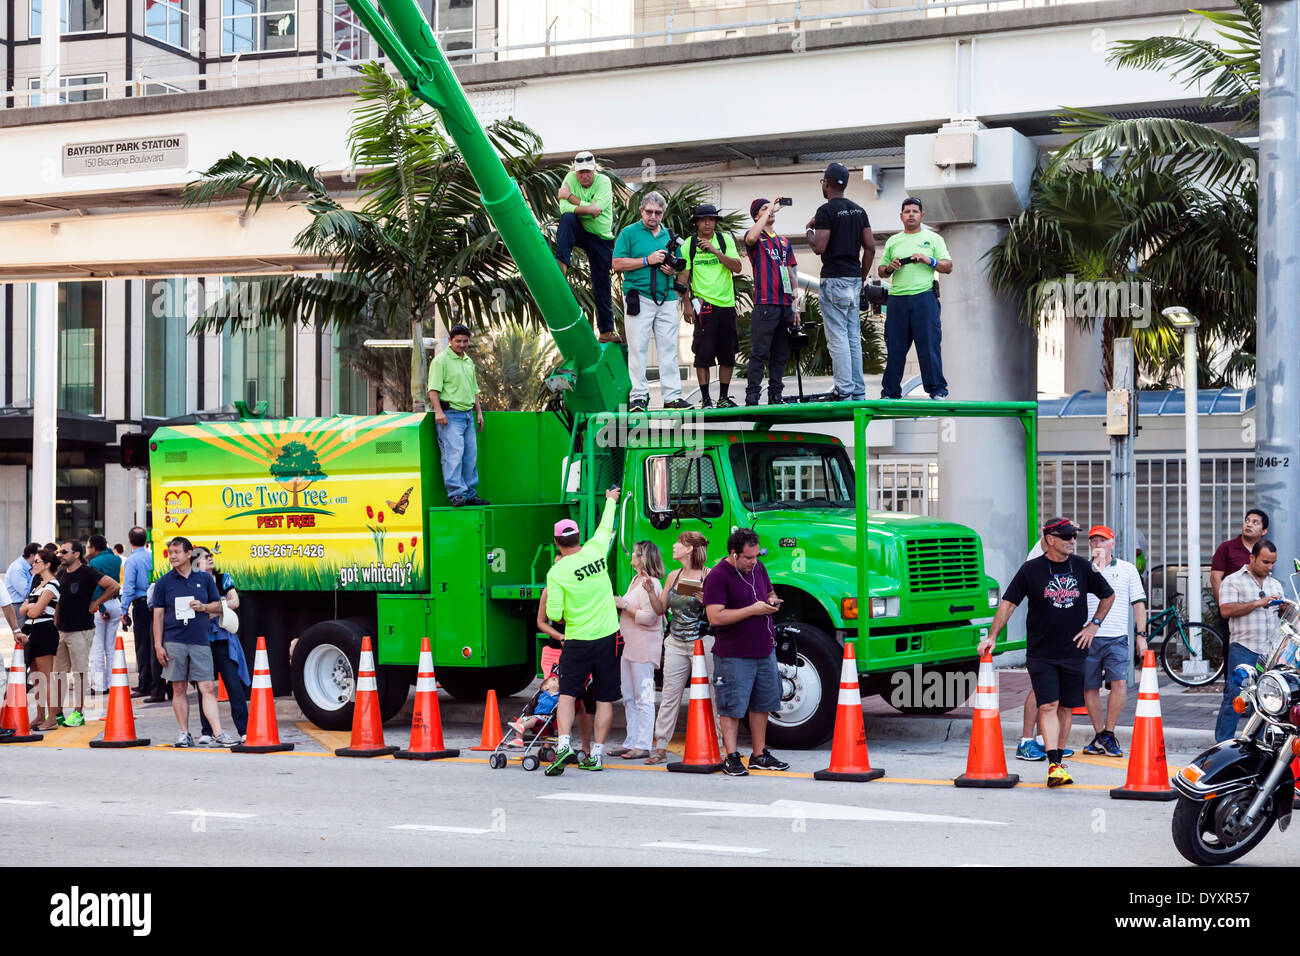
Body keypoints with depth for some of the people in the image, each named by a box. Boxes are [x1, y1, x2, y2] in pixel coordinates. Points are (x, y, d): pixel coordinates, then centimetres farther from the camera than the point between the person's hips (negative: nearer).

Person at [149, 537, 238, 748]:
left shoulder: (205, 579, 9)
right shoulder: (163, 583, 6)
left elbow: (218, 606, 16)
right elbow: (158, 616, 5)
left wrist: (203, 607, -6)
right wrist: (158, 645, -1)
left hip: (200, 642, 0)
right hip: (174, 643, 0)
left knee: (207, 688, -5)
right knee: (179, 689, 3)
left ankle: (218, 734, -8)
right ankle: (184, 733, 12)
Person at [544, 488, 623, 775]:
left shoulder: (557, 572, -10)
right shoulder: (596, 551, -1)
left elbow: (554, 615, -11)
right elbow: (606, 526, 20)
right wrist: (610, 500, 37)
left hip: (577, 642, -3)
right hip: (608, 638, 3)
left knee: (567, 694, 1)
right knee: (604, 698, 7)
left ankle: (563, 743, -18)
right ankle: (596, 754, 7)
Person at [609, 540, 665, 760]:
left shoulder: (651, 584, -14)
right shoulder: (635, 580, 16)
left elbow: (649, 616, -21)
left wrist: (625, 605, -15)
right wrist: (619, 604, 10)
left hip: (644, 647, -10)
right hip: (630, 646, 10)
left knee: (643, 697, -6)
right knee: (629, 698, 13)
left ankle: (643, 746, -4)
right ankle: (631, 742, 20)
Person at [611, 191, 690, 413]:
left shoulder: (669, 235, 17)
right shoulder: (629, 233, 3)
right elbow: (617, 264, -5)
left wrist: (672, 270, 0)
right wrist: (648, 260, -11)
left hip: (667, 299, 4)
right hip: (639, 298, -4)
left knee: (669, 348, 3)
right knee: (638, 348, -5)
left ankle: (672, 396, 5)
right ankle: (638, 397, -2)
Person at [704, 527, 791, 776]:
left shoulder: (758, 568, 9)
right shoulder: (717, 576, -15)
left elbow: (770, 593, 26)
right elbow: (715, 617, -22)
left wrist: (773, 602, 1)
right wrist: (753, 610, -21)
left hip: (765, 650, 8)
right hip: (733, 655, -8)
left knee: (761, 704, 13)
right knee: (732, 707, -4)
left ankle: (760, 755, 22)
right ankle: (731, 758, 2)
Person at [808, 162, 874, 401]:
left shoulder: (826, 211, -10)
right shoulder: (858, 210, 12)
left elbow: (819, 247, -17)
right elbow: (870, 247, 9)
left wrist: (810, 230, 3)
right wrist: (863, 277, 16)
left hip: (834, 280, -7)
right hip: (855, 279, 7)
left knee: (837, 338, -7)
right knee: (854, 338, 11)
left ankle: (844, 392, -10)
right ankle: (858, 392, 12)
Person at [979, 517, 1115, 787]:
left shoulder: (1082, 567, 5)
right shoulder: (1031, 570, -4)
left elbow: (1108, 595, 19)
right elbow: (1008, 603, -3)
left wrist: (1094, 625, 8)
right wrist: (992, 637, -10)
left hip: (1073, 651, 3)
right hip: (1040, 652, -3)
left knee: (1064, 707, 7)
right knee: (1048, 706, -12)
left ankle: (1058, 762, 18)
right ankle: (1054, 765, -19)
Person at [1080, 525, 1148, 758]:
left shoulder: (1128, 569, 11)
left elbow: (1138, 604, 11)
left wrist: (1141, 635, 4)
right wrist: (1097, 563, -9)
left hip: (1117, 637, -1)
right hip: (1088, 637, 1)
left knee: (1119, 682, -16)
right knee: (1090, 687, 4)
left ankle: (1108, 734, -5)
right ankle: (1099, 735, 17)